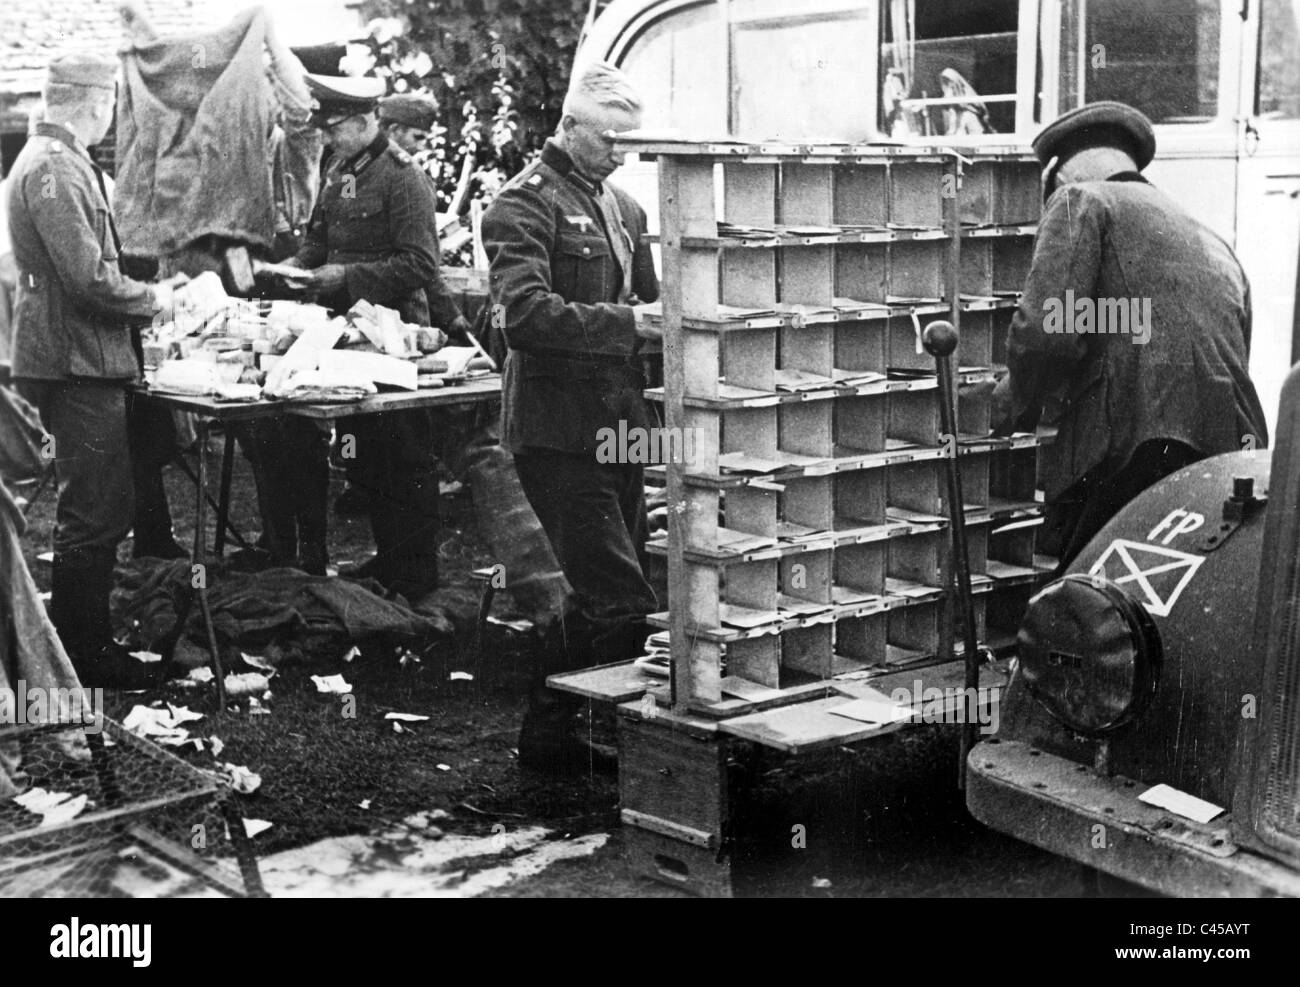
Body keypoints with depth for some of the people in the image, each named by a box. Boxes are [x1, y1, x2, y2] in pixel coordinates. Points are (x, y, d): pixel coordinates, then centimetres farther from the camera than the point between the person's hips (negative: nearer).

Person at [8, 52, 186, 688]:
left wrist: (146, 289, 15)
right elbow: (88, 279, -23)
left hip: (83, 361, 11)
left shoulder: (55, 160, 17)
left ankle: (88, 641, 26)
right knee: (91, 516, -4)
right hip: (77, 363, -11)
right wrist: (152, 299, -8)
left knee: (102, 511, 16)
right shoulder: (54, 169, -17)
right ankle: (83, 658, 5)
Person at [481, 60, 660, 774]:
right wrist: (627, 325, -23)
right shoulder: (525, 205, -7)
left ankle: (548, 735, 25)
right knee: (622, 602, -12)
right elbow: (525, 313, -21)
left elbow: (647, 302, 29)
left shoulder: (622, 208, 19)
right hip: (559, 433, -9)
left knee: (591, 599, 13)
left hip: (615, 429, 9)